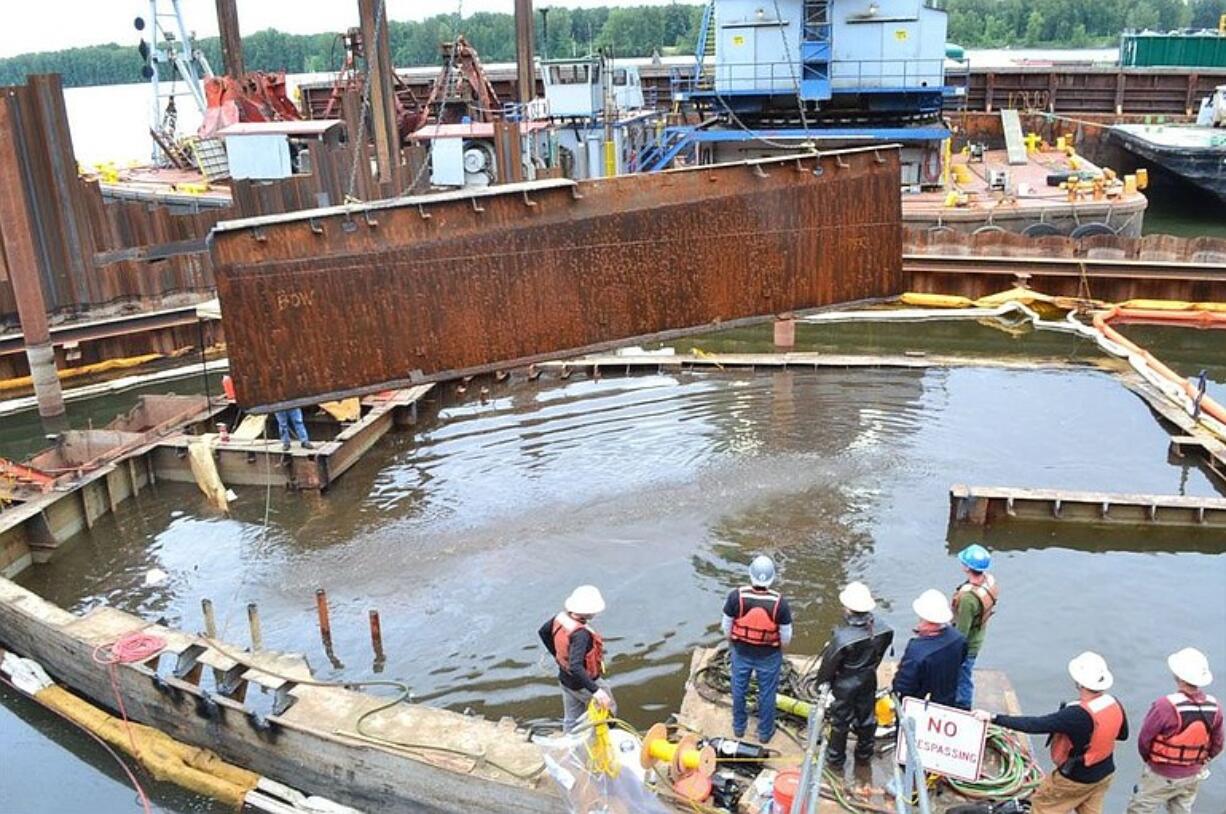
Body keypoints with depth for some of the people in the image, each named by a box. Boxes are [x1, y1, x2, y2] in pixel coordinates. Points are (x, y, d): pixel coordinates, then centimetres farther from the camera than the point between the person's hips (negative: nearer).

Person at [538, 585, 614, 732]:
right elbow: (576, 667, -44)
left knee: (571, 720, 22)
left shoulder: (561, 618, -12)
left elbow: (543, 632, 8)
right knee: (607, 709, 18)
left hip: (565, 680, 7)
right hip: (584, 684, -7)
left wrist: (557, 654, 18)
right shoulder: (580, 634, -37)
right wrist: (595, 690, -43)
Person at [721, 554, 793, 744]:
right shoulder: (779, 602, -26)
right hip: (769, 655, -1)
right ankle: (765, 732, 35)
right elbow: (786, 636, -14)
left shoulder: (736, 596, -24)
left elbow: (726, 626, -9)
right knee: (767, 693, 19)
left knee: (739, 689, 23)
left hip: (741, 652, 1)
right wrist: (780, 649, 8)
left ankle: (739, 727, 41)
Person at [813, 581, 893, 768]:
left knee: (840, 721, 17)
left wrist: (821, 681, -2)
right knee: (866, 717, 26)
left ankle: (835, 758, 35)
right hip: (869, 681, 4)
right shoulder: (881, 630, -21)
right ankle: (865, 752, 47)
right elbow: (879, 654, -2)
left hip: (845, 684, -4)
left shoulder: (842, 637, -36)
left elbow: (829, 663, -21)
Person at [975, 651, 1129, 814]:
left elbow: (1035, 724, -39)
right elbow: (1123, 734, 7)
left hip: (1075, 779, -6)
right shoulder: (1115, 706, -14)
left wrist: (993, 718, -39)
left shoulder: (1077, 715, -37)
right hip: (1105, 774, 7)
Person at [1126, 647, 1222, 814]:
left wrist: (1149, 760, 3)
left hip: (1162, 776, -5)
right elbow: (1216, 746, 1)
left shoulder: (1166, 706, -32)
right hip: (1192, 777, 5)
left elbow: (1144, 740, -19)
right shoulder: (1214, 707, -13)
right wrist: (1196, 762, 17)